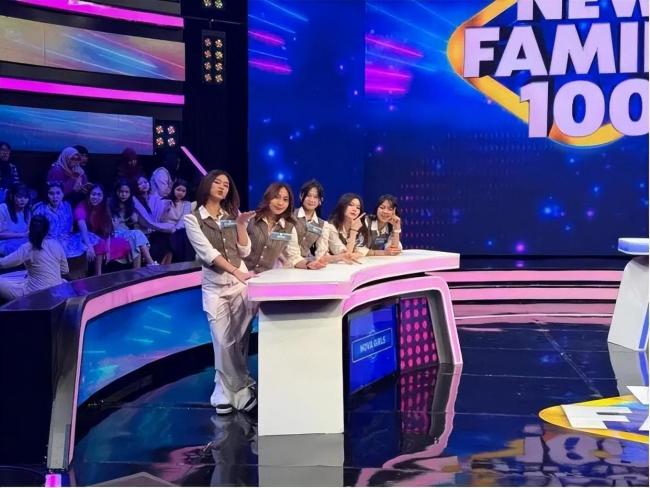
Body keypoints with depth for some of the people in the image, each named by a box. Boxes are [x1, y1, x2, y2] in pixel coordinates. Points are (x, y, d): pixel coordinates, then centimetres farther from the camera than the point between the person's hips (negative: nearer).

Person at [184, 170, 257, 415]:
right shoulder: (192, 218, -2)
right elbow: (207, 252, -15)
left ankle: (227, 391, 10)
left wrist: (241, 225, -8)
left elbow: (244, 251, 6)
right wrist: (235, 271, -26)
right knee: (224, 343, -3)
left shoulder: (232, 216, 12)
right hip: (215, 286, -3)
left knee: (240, 340, 1)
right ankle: (240, 390, 10)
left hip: (241, 283, 3)